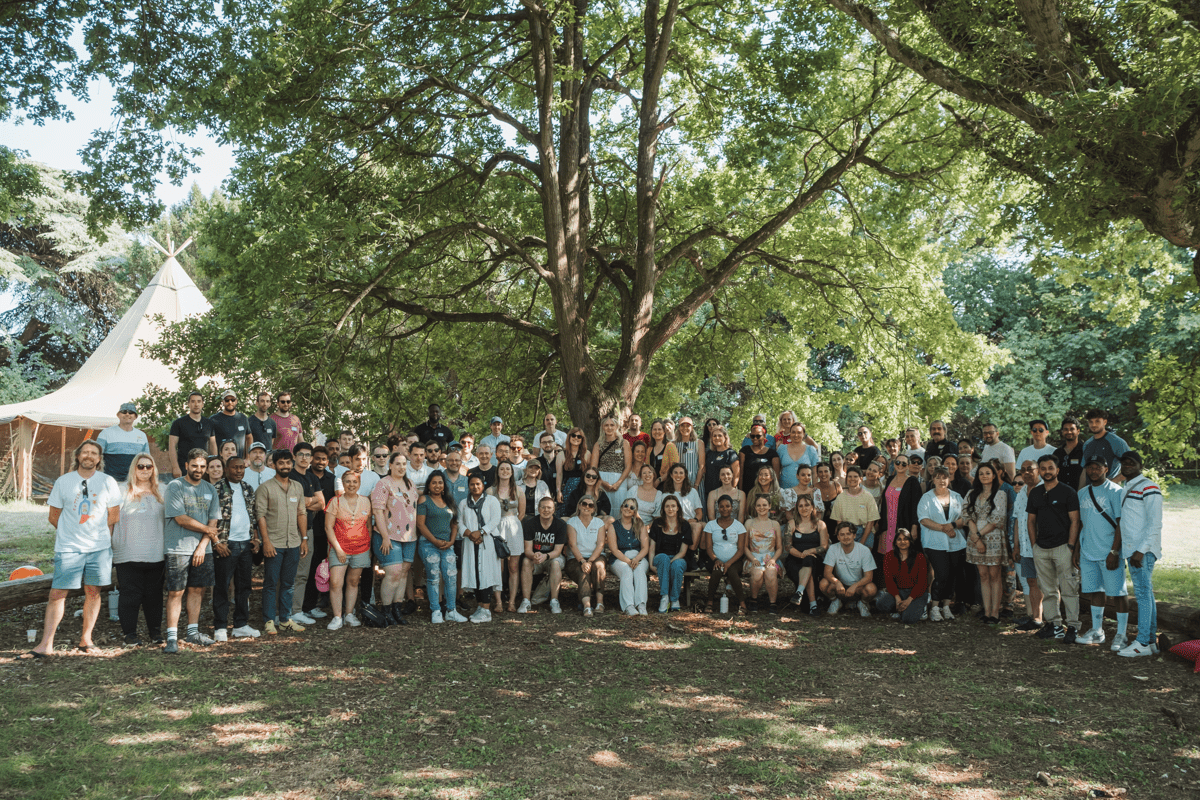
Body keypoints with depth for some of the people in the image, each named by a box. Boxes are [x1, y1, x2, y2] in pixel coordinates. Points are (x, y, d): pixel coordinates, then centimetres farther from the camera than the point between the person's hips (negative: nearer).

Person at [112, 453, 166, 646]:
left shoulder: (161, 492, 12)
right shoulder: (122, 491, 4)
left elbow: (168, 520, 16)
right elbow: (113, 520, 2)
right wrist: (111, 547, -4)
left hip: (156, 554, 2)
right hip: (128, 555, -2)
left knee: (154, 593, 7)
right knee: (130, 594, 0)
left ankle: (155, 631, 16)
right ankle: (130, 632, 10)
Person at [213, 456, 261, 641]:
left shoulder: (248, 490, 13)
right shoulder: (217, 489, -6)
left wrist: (255, 538, 8)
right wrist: (217, 542, -14)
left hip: (246, 544, 6)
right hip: (226, 545, -6)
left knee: (244, 586, 10)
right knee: (221, 587, 0)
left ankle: (241, 625, 18)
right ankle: (220, 628, 7)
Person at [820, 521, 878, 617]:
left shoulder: (864, 550, -14)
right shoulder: (833, 549, -11)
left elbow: (868, 576, -16)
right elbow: (827, 572, -16)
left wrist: (855, 586, -35)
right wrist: (837, 582, -39)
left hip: (858, 585, -1)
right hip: (840, 585, 1)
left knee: (871, 589, -33)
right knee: (824, 584, -30)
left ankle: (862, 603, 3)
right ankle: (835, 601, 5)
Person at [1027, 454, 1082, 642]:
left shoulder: (1068, 492, -2)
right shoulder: (1035, 493, 14)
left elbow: (1074, 521, -5)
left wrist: (1070, 546, -12)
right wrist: (1034, 544, 10)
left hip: (1062, 547, -5)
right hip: (1041, 549, 5)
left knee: (1069, 589, -4)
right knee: (1048, 590, 9)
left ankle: (1072, 627, 1)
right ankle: (1054, 624, 16)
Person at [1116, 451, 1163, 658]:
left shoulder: (1148, 488, -9)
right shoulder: (1126, 490, 18)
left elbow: (1155, 524, -15)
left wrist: (1141, 550, -19)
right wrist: (1119, 549, 17)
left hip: (1144, 550, -9)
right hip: (1132, 550, 9)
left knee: (1143, 593, -9)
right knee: (1145, 594, 10)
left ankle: (1143, 643, -9)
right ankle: (1152, 640, 14)